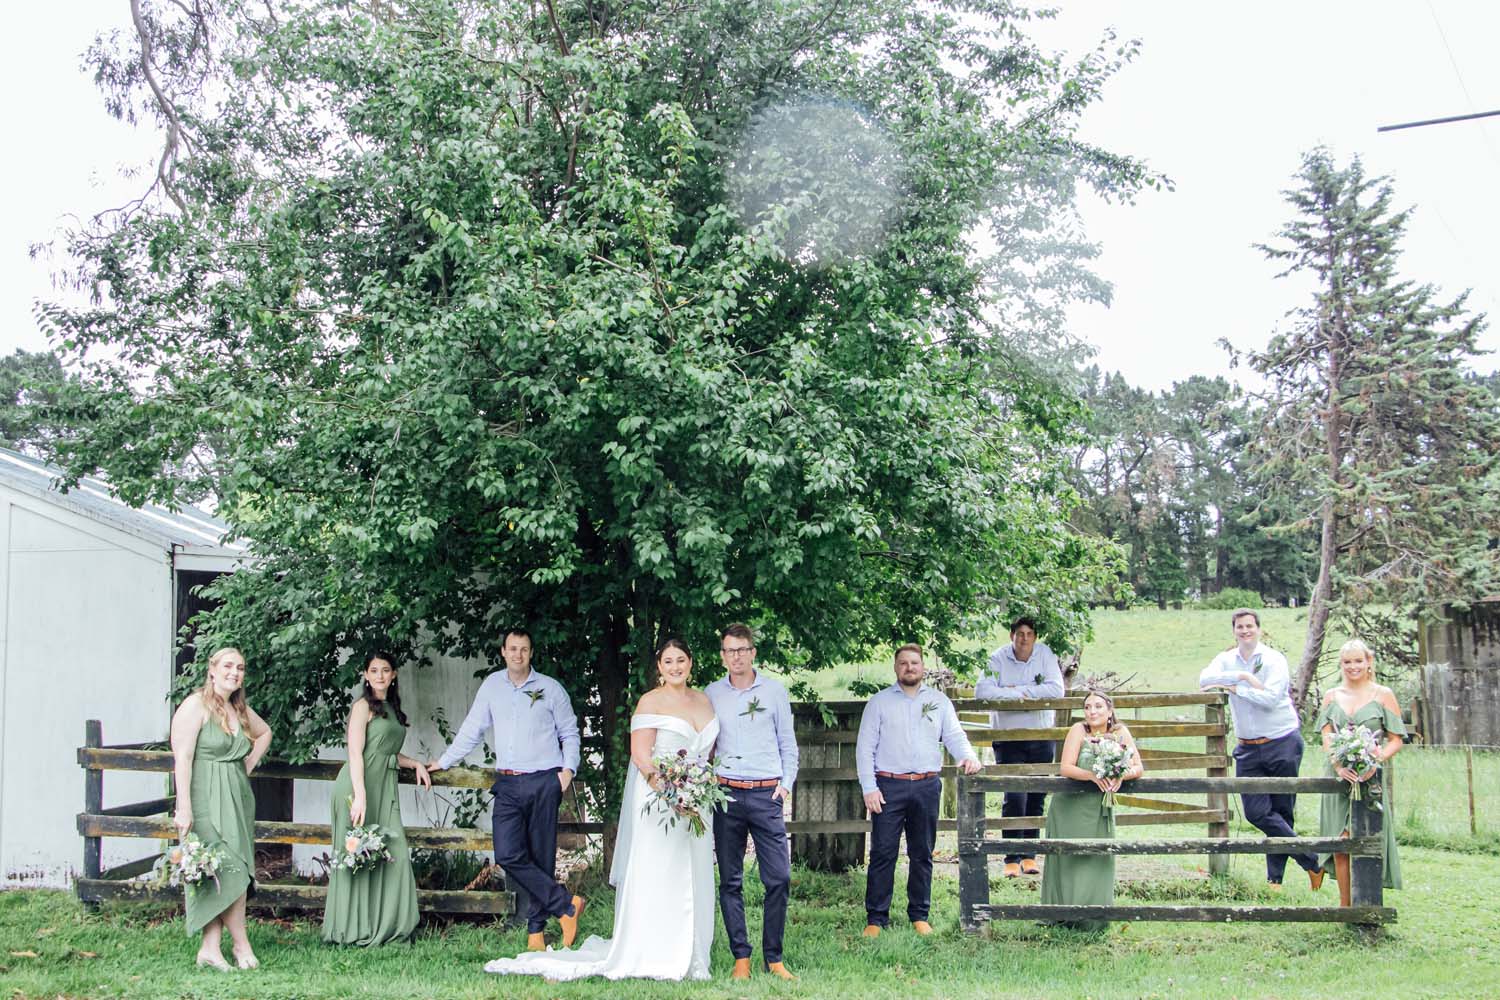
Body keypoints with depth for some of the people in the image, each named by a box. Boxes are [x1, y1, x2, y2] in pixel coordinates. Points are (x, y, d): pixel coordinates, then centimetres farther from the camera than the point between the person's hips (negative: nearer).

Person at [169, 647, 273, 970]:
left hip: (237, 797, 7)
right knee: (231, 871, -9)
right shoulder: (196, 705, -8)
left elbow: (265, 732, 35)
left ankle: (210, 949, 6)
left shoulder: (240, 709, 14)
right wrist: (184, 808, -20)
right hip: (207, 799, -7)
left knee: (220, 878, 4)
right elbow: (182, 758, -14)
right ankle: (241, 944, 4)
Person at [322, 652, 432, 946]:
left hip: (385, 789, 7)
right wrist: (359, 796, -22)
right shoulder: (363, 706, -4)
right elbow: (355, 753, -13)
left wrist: (415, 764, 12)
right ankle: (354, 930, 4)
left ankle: (385, 927, 8)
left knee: (393, 855, 1)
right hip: (360, 785, -7)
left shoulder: (392, 709, 19)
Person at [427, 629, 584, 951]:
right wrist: (444, 761, 19)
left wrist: (568, 768, -3)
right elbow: (472, 729, 18)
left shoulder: (551, 688, 3)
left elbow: (570, 733, 10)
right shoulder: (492, 685, 10)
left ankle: (536, 928, 11)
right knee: (508, 856, -11)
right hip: (507, 784, 3)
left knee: (541, 858, 0)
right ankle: (567, 904, -2)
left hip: (543, 783, -2)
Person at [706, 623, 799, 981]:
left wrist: (786, 783, 0)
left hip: (766, 794, -1)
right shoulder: (710, 694, 8)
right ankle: (741, 958, 9)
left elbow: (787, 743, 10)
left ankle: (773, 957, 4)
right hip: (726, 794, 1)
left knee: (779, 877, -6)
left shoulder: (774, 691, 6)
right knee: (730, 880, 2)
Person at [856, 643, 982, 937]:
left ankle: (919, 916, 18)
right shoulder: (879, 702, 5)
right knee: (882, 853, -4)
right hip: (889, 786, -2)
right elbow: (865, 747, 2)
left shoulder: (939, 701, 13)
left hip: (927, 787, 2)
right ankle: (876, 918, 2)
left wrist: (968, 756, -15)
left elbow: (954, 736, 7)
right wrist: (869, 788, -7)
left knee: (922, 855, 8)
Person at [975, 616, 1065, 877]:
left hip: (1041, 738, 2)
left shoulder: (1046, 656, -2)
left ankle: (1029, 855, 18)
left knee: (1036, 799, 7)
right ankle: (1012, 859, -4)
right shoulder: (998, 659, -7)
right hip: (1008, 739, -2)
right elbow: (982, 691, -18)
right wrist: (1017, 694, -19)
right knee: (1014, 799, -11)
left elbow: (1056, 690, -14)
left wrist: (1018, 689, -15)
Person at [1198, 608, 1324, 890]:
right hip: (1248, 748, 4)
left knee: (1281, 812, 2)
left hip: (1282, 743, -4)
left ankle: (1275, 878, 12)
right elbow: (1204, 679, -11)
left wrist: (1232, 687, -12)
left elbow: (1270, 698, -18)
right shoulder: (1226, 660, 8)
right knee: (1256, 811, -6)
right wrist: (1243, 676, -19)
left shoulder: (1274, 660, -5)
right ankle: (1312, 862, 4)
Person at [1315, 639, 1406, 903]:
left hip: (1371, 779, -2)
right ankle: (1345, 904, 4)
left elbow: (1396, 740, 2)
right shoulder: (1332, 697, 13)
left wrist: (1376, 762, -16)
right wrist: (1339, 766, -13)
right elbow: (1326, 738, 5)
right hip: (1340, 777, 2)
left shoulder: (1383, 695, 5)